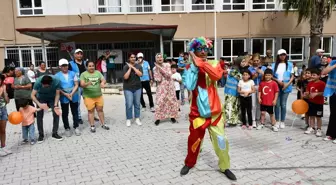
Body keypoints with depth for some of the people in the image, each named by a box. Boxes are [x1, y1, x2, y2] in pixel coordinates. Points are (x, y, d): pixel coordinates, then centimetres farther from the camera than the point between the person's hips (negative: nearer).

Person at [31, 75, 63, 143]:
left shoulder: (56, 81, -33)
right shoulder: (38, 82, -34)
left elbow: (57, 94, -19)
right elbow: (33, 95, -26)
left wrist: (55, 105, -28)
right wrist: (39, 104, -40)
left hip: (52, 98, 1)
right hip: (41, 98, 0)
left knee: (56, 114, -9)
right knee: (39, 116, -5)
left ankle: (55, 133, 5)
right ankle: (41, 135, 9)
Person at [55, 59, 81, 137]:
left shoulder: (73, 73, 2)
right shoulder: (57, 75, -2)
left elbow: (76, 85, 1)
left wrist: (72, 94, -12)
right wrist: (65, 94, -15)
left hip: (74, 96, 1)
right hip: (63, 97, -1)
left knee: (75, 112, 8)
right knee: (65, 114, 8)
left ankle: (76, 127, 19)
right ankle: (67, 128, 20)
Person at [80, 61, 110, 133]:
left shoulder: (98, 72, 6)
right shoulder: (83, 74, -4)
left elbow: (103, 80, -2)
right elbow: (82, 84, -12)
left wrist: (102, 82, -26)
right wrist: (87, 84, -34)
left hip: (99, 95, 3)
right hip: (88, 96, -3)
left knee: (100, 109, 12)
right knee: (90, 111, 5)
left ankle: (103, 124, 24)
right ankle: (92, 126, 14)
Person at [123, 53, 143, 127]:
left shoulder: (138, 66, 3)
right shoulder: (126, 67, -4)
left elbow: (140, 74, -13)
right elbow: (125, 77, -16)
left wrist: (133, 67, -14)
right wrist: (130, 68, -17)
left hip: (137, 88, 3)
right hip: (128, 88, -2)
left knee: (137, 104, 8)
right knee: (129, 105, -3)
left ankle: (137, 119, 19)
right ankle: (128, 119, 9)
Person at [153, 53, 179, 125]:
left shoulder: (167, 65, -2)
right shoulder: (155, 68, -3)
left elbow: (169, 74, -17)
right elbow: (158, 79, -12)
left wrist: (160, 68, -18)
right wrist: (158, 70, -17)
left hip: (170, 86, 1)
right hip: (161, 87, -1)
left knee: (172, 101, 6)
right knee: (160, 102, -8)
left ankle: (172, 116, 21)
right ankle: (158, 118, 3)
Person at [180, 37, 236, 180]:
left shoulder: (213, 64, 0)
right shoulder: (190, 68, -2)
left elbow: (217, 75, -23)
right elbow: (190, 86, -18)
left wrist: (201, 63, -24)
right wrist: (195, 66, -19)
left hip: (214, 111, 0)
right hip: (197, 111, 0)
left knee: (220, 139, 3)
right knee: (194, 139, 12)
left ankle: (225, 167, 23)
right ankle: (189, 163, 34)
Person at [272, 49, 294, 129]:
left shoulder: (289, 64, 3)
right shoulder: (274, 65, 5)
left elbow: (292, 76, 2)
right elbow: (271, 76, 3)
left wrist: (287, 84, -11)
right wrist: (278, 81, -13)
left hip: (286, 87, 0)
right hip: (276, 86, 1)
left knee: (283, 104, 3)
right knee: (277, 104, 4)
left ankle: (282, 121, 14)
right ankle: (277, 121, 15)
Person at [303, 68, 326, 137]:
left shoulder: (322, 83, -12)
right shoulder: (310, 83, 4)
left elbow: (323, 93, -18)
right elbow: (308, 92, 6)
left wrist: (316, 94, -30)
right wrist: (306, 94, -15)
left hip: (319, 103, -5)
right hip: (311, 102, 5)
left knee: (318, 117, 4)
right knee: (311, 116, 11)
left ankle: (319, 129, 15)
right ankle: (311, 128, 21)